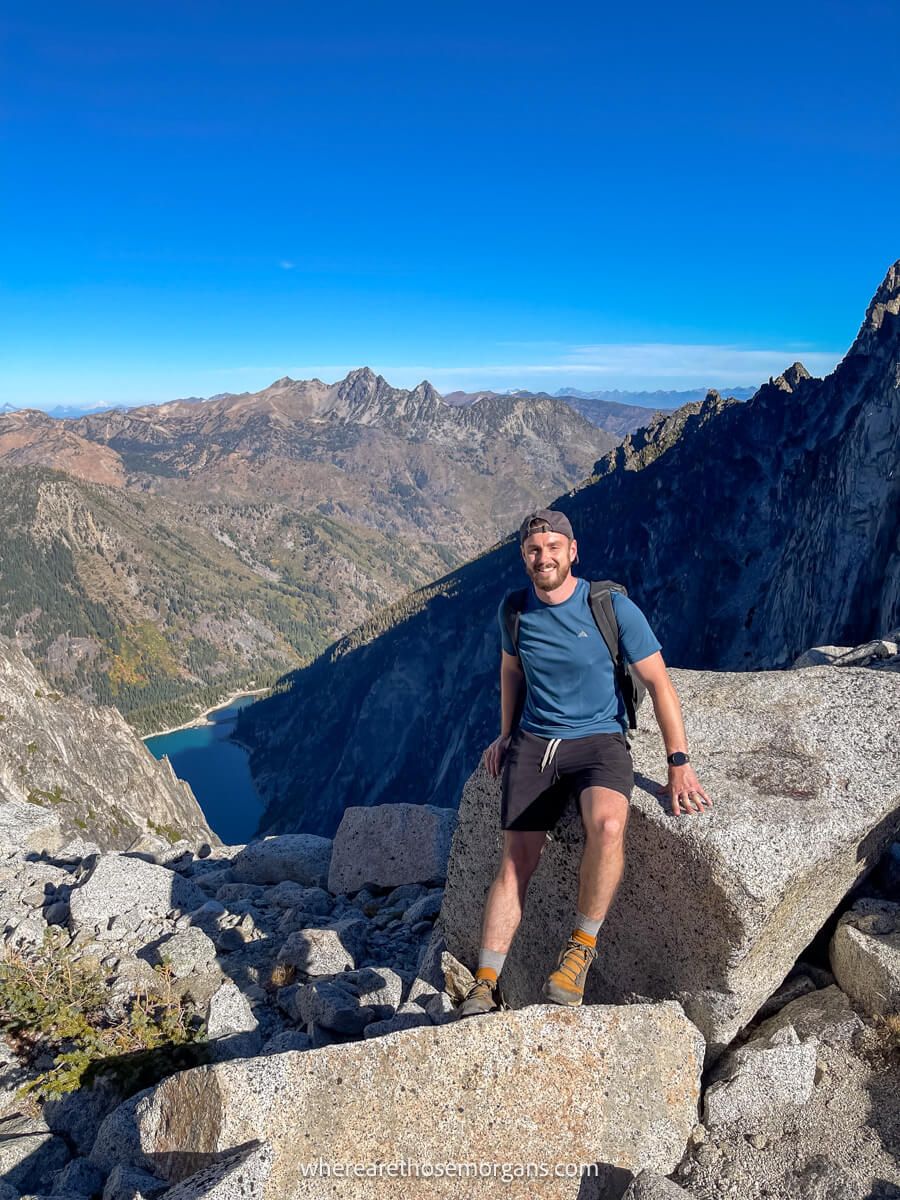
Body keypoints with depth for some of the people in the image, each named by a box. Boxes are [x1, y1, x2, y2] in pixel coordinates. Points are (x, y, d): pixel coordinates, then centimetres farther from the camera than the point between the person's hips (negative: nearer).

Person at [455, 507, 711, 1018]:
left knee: (608, 825, -33)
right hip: (533, 743, 3)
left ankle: (582, 944, -10)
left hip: (599, 740, -3)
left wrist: (679, 764, -11)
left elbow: (659, 683, -6)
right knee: (516, 860, -7)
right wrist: (506, 734, 21)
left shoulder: (613, 607, -10)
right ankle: (486, 986, 4)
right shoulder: (514, 610, 2)